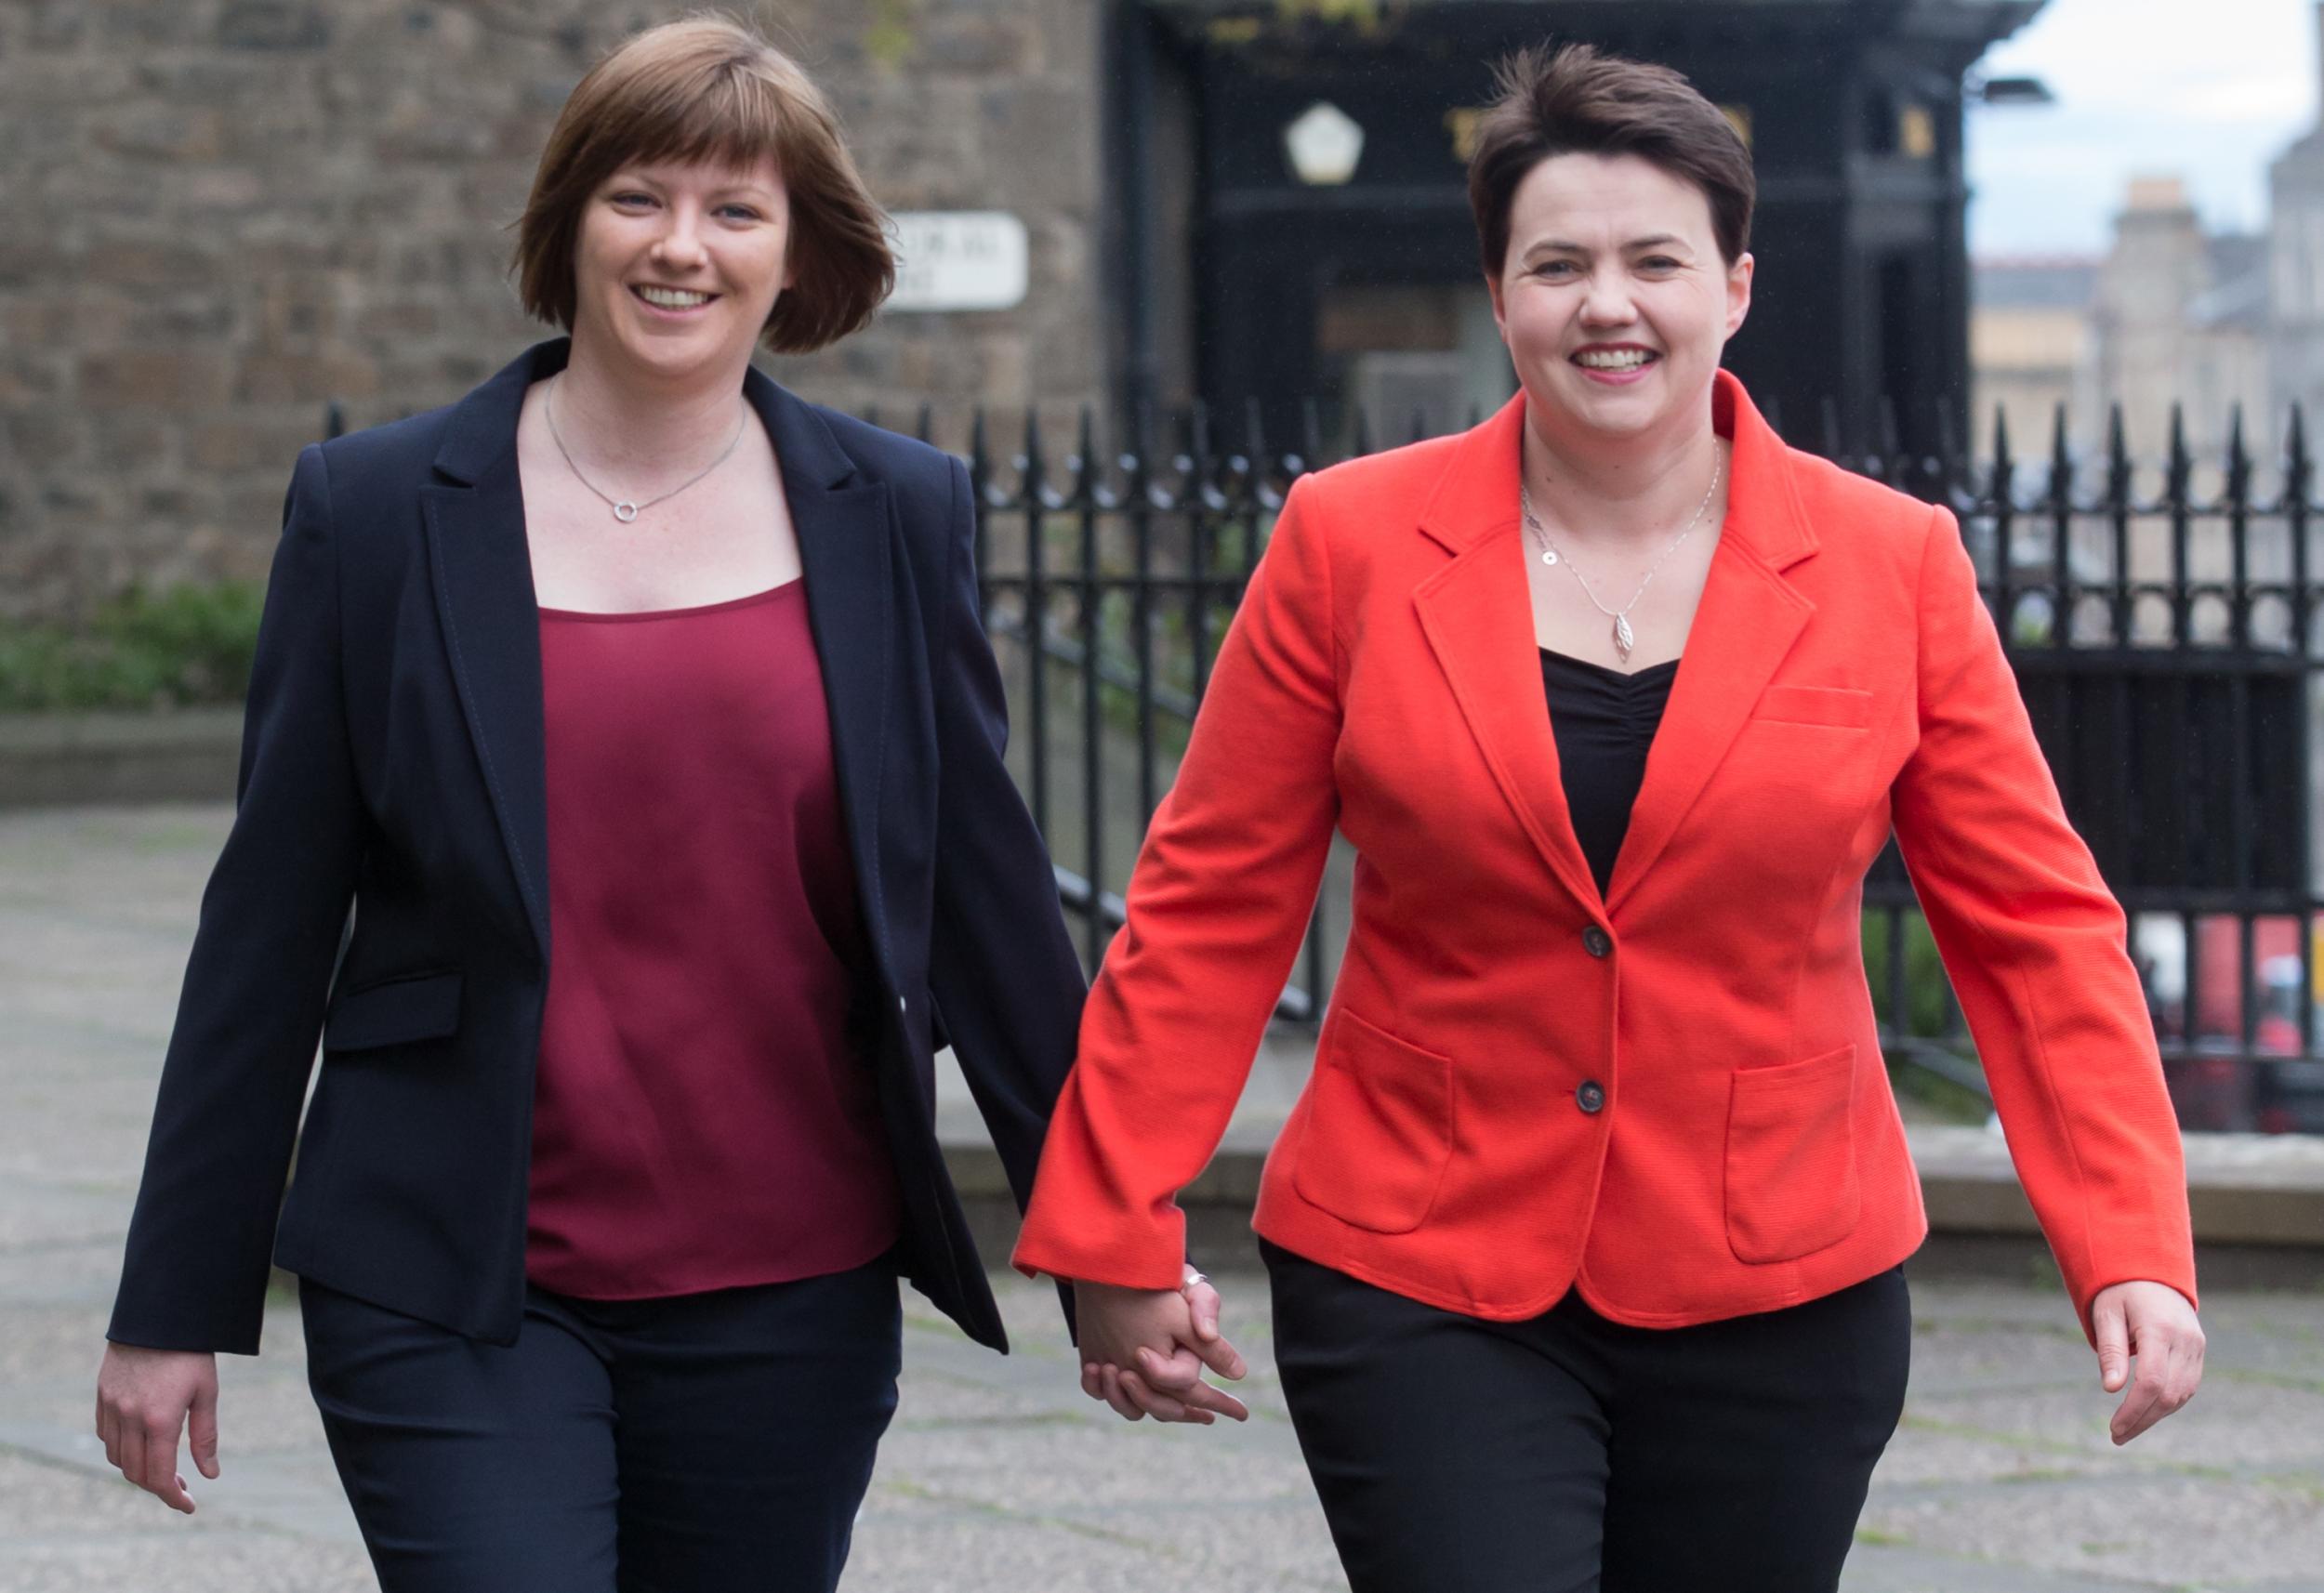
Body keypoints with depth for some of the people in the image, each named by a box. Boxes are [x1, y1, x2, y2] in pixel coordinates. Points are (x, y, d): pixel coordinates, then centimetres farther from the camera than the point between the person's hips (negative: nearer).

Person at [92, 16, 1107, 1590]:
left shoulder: (899, 514, 4)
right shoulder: (378, 509, 0)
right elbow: (270, 923, 2)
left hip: (791, 1301, 2)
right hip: (454, 1306, -2)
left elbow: (989, 900, 9)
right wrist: (176, 1304, 3)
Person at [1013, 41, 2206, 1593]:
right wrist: (1115, 1236, 2)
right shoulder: (1352, 546, -1)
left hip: (1778, 1302, 1)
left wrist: (2131, 1251, -8)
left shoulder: (1892, 566, 0)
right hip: (1418, 1288, -1)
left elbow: (2035, 923, 2)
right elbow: (1211, 910, 3)